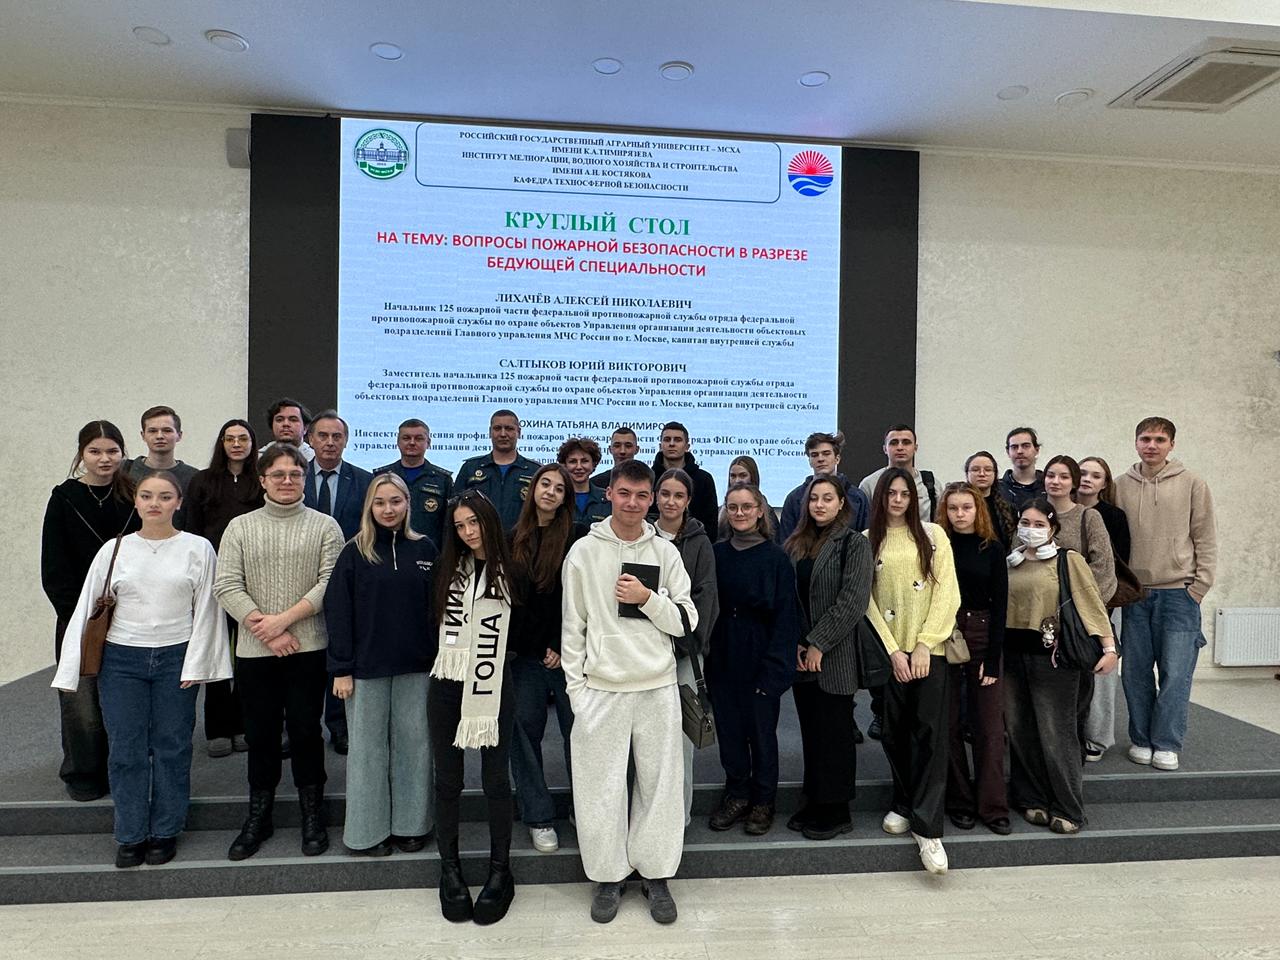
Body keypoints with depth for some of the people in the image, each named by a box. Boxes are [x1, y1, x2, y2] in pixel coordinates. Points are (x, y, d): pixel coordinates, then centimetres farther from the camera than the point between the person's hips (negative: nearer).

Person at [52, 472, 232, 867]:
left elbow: (205, 611, -2)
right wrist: (69, 671, 4)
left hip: (175, 659, -1)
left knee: (172, 748, 7)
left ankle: (165, 832, 22)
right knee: (125, 750, 6)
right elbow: (85, 609, 5)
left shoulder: (198, 549, -2)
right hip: (122, 660, 1)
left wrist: (194, 665, -6)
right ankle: (130, 836, 21)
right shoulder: (114, 550, 2)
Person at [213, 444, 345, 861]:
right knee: (260, 734, 12)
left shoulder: (325, 526, 2)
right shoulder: (240, 527, 6)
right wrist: (266, 631, -11)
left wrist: (284, 619, -14)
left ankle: (312, 816, 22)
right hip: (254, 651, 2)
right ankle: (258, 817, 28)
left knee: (306, 732, 6)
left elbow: (330, 584, -7)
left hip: (308, 649, -2)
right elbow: (227, 586, -2)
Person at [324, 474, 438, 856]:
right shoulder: (354, 552, -1)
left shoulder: (425, 549, 3)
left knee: (414, 745, 9)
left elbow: (437, 607, 5)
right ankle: (369, 830, 21)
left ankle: (410, 824, 23)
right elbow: (337, 610, -3)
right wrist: (341, 669, -8)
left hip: (416, 667, 2)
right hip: (367, 667, -1)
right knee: (368, 748, 7)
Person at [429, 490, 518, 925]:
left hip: (493, 685, -3)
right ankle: (449, 867, 24)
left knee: (495, 778, 4)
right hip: (446, 684, 3)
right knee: (447, 779, 10)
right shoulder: (448, 568, 8)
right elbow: (438, 621, 14)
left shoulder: (510, 572, -2)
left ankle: (500, 869, 19)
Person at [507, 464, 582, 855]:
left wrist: (562, 647, -10)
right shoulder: (514, 539, 8)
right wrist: (505, 644, 2)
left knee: (578, 732, 2)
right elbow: (505, 594, 9)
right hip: (524, 653, 4)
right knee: (525, 732, 8)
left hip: (567, 653, -3)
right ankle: (538, 817, 21)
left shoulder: (577, 538, -3)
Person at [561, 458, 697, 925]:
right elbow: (572, 625, 1)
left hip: (658, 687, 2)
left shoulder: (665, 552, 4)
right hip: (601, 689, -1)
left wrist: (648, 598, -13)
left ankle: (655, 873, 26)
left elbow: (687, 622, 4)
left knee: (660, 783, 8)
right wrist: (576, 688, -3)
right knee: (601, 787, 6)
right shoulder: (584, 551, 0)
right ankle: (608, 876, 24)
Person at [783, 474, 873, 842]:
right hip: (801, 657, 5)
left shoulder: (854, 544, -5)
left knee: (834, 734, 3)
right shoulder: (794, 545, 11)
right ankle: (814, 803, 24)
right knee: (810, 733, 12)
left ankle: (836, 812, 15)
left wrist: (818, 644, -15)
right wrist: (795, 644, -3)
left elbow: (853, 601, -14)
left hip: (835, 657, -5)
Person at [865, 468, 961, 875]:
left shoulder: (932, 535, 5)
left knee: (930, 733, -6)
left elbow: (947, 593, -1)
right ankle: (904, 805, 27)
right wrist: (893, 650, -6)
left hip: (929, 650, -1)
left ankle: (927, 828, -4)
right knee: (894, 731, 7)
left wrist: (925, 644, -9)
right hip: (888, 651, 1)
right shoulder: (868, 541, 6)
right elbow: (867, 601, 2)